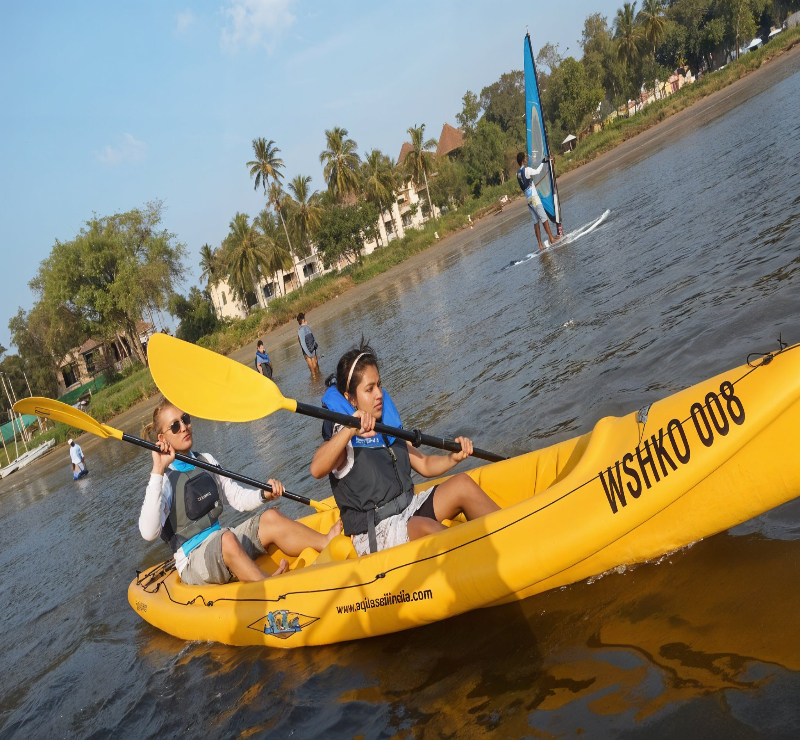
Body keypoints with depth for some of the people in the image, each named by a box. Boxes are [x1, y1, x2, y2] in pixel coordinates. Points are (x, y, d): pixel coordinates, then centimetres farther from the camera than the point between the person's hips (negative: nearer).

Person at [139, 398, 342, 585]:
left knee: (270, 518, -15)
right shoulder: (164, 478, -10)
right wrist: (157, 472, -28)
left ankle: (328, 543, -21)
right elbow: (148, 532, -25)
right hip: (192, 563, -6)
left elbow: (238, 498, 15)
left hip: (221, 548, 6)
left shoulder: (205, 461, 10)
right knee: (226, 538, -36)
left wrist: (264, 495, -7)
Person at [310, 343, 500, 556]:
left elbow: (424, 465, 17)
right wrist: (349, 431, -49)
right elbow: (316, 470, -35)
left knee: (462, 483, -8)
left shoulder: (388, 428, 11)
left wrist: (452, 458, -3)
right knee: (428, 528, -34)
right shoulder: (342, 438, -13)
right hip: (373, 534, -8)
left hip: (409, 509, 8)